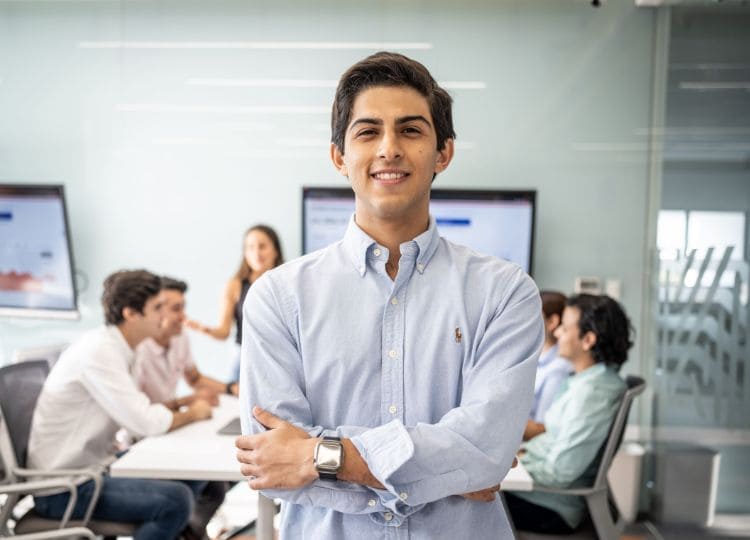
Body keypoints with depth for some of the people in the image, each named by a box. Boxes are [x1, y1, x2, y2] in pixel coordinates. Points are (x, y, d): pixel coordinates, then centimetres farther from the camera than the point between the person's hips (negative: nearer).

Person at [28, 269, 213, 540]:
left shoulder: (111, 345, 6)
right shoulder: (99, 352, -22)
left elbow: (136, 410, 11)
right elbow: (145, 424, -24)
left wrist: (188, 402, -1)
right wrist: (192, 413, -7)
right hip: (64, 489, -9)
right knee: (176, 500, -23)